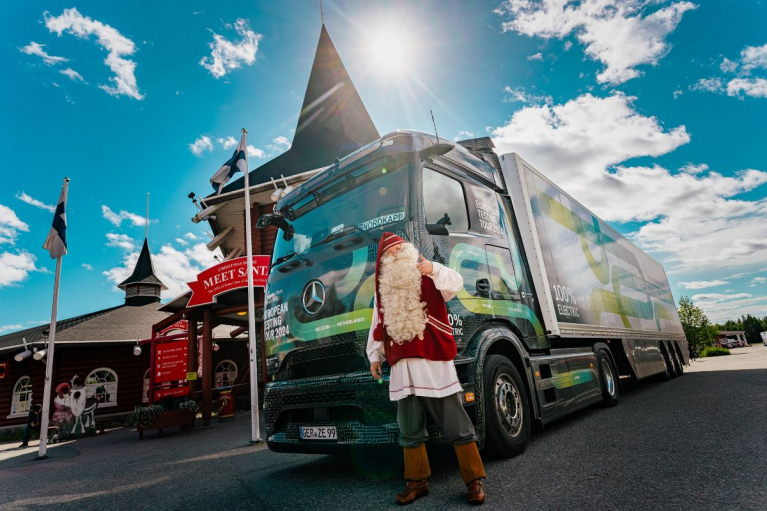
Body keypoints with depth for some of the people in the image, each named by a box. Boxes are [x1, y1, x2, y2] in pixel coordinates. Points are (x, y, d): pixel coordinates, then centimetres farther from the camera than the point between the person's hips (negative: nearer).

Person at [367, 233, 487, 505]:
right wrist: (374, 356, 18)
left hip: (434, 361, -4)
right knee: (409, 430, 12)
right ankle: (417, 481, 26)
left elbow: (455, 284, -18)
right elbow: (378, 326, 22)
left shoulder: (428, 279, 2)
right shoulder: (383, 291, 17)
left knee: (456, 425, 1)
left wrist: (434, 269, -36)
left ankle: (474, 480, 14)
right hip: (402, 367, 5)